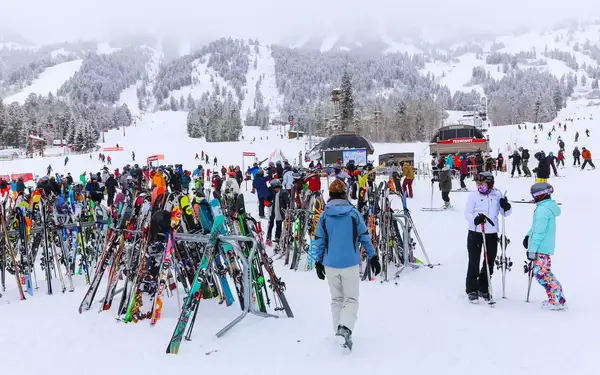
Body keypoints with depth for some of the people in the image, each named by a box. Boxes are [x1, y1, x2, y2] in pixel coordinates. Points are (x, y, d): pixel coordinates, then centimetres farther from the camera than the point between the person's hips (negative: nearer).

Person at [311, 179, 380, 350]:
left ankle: (339, 330, 16)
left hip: (330, 265, 2)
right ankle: (346, 327, -16)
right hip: (350, 264, -2)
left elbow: (319, 241, 1)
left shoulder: (324, 215, -2)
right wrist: (373, 257, 9)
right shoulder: (354, 213, -5)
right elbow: (364, 237, 0)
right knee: (351, 299, 6)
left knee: (336, 299, 17)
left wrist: (318, 262, 12)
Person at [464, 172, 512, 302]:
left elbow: (505, 213, 10)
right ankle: (472, 290, 10)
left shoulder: (497, 194, 4)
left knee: (489, 262, 11)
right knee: (474, 262, -1)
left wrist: (506, 207, -13)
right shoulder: (473, 196, -2)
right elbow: (467, 213, -5)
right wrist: (475, 219, -26)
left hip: (492, 233, 3)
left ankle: (483, 289, 26)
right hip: (475, 233, -3)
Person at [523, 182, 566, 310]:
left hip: (541, 248, -10)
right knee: (544, 272, 16)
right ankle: (557, 297, 19)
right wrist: (528, 235, 15)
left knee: (541, 273, -7)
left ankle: (558, 301, -4)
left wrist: (532, 249, -18)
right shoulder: (548, 206, 14)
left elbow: (539, 231, -20)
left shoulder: (543, 209, -18)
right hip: (545, 247, 10)